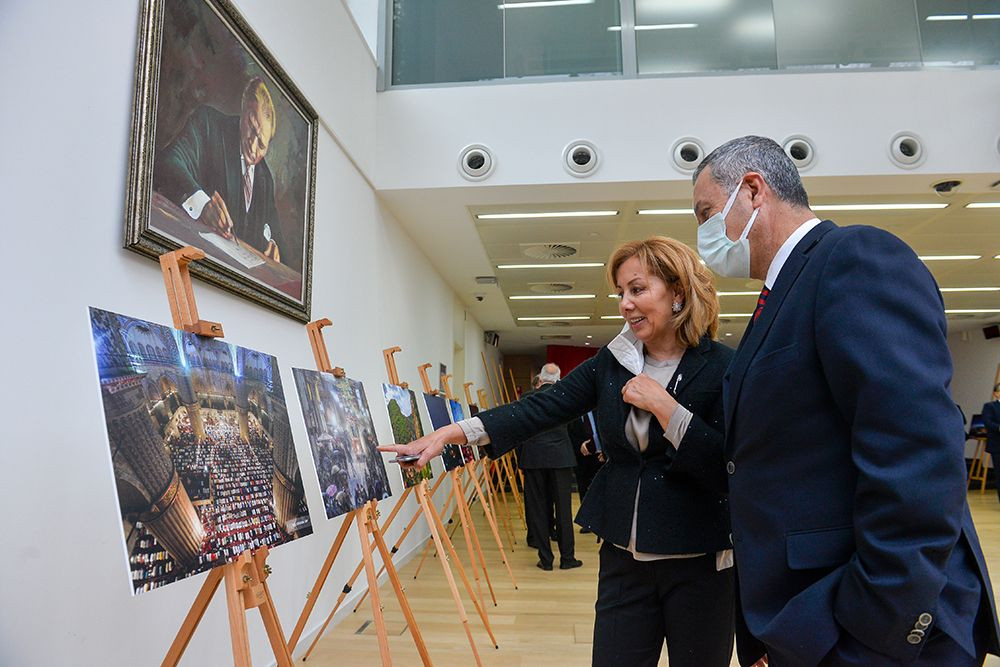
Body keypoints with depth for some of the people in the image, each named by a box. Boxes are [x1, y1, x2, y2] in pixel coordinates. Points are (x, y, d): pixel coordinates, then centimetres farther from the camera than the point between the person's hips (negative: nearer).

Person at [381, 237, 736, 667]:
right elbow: (541, 408, -4)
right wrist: (452, 433, -13)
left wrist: (663, 406, -21)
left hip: (700, 565, -3)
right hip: (624, 559, 3)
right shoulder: (612, 361, 3)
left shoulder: (723, 368, -11)